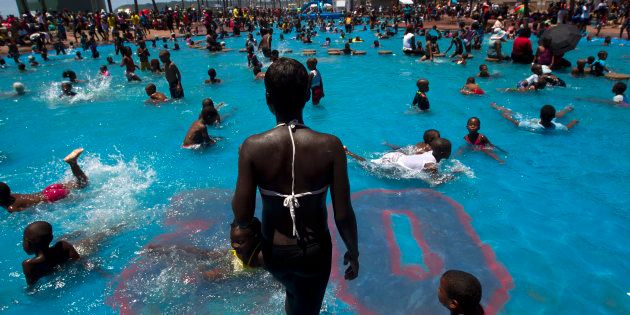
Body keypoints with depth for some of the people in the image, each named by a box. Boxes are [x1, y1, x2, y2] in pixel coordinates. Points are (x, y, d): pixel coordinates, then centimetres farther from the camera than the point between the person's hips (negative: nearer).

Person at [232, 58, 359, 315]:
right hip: (315, 252, -1)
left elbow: (242, 218, -16)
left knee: (293, 291, 34)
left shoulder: (253, 147, -19)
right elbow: (343, 215, -15)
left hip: (274, 252, 1)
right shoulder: (330, 146, -20)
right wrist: (353, 251, 3)